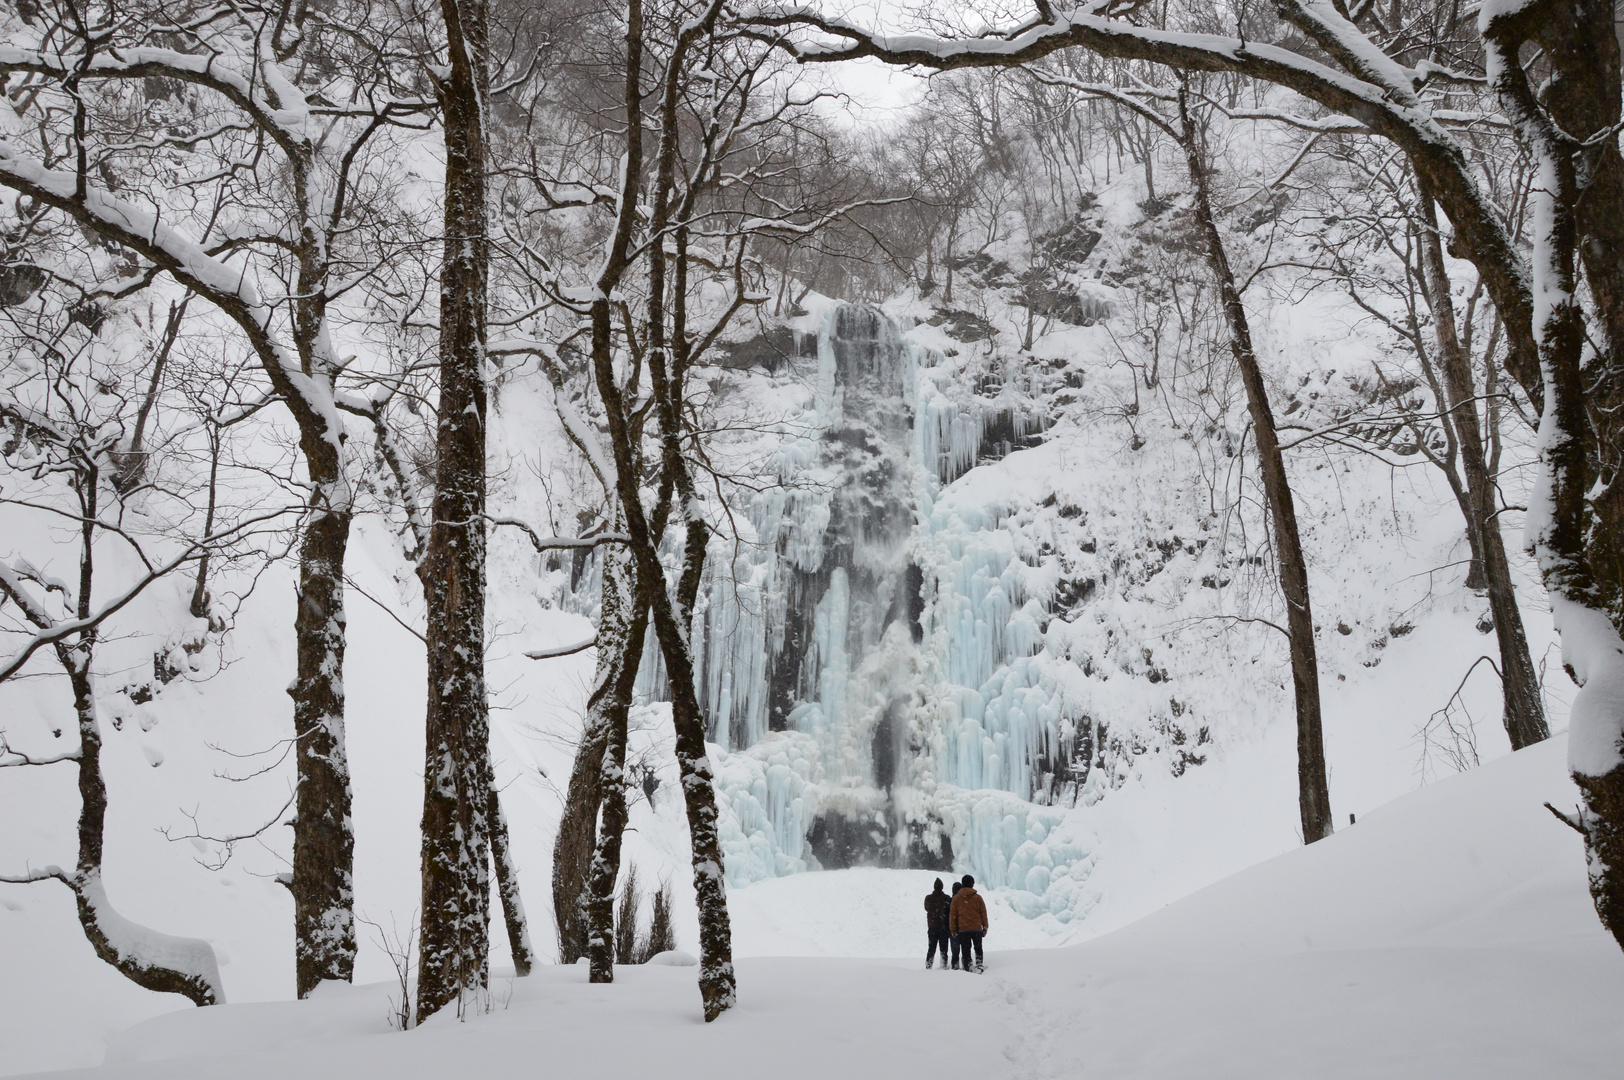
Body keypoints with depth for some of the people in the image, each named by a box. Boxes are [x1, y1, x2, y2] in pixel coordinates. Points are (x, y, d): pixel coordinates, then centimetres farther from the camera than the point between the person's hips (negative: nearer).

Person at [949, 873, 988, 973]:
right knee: (978, 948, 17)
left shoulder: (956, 898, 1)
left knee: (965, 951, 5)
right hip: (977, 928, 0)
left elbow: (952, 915, 2)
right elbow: (984, 913, 3)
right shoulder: (978, 897, 0)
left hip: (962, 929, 0)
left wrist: (952, 929, 9)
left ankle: (967, 969, 0)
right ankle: (979, 964, 2)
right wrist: (985, 928, 12)